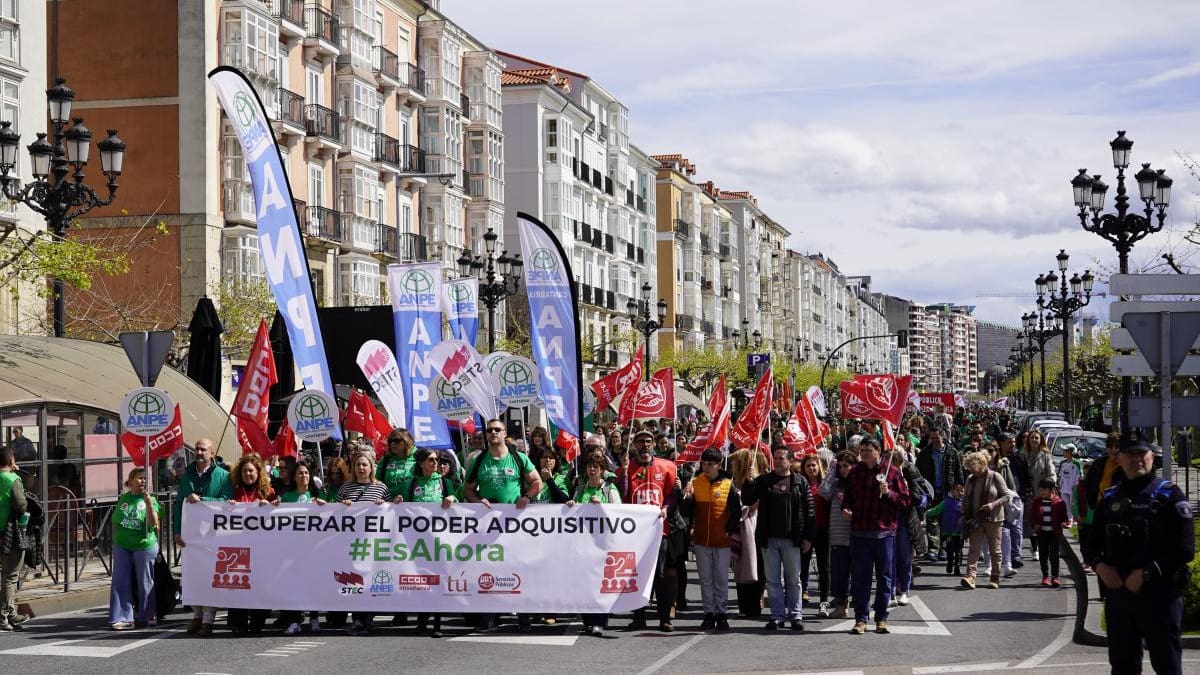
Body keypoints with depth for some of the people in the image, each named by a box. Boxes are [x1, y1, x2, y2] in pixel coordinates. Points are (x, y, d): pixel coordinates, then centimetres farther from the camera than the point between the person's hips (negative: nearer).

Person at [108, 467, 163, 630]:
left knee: (145, 583, 4)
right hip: (122, 547, 3)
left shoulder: (150, 499, -1)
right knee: (121, 583, 1)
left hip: (144, 546, -3)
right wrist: (114, 542, 14)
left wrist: (149, 503, -22)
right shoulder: (123, 499, 8)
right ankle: (123, 618, 4)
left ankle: (146, 616, 16)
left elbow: (153, 523, -12)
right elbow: (115, 522, 16)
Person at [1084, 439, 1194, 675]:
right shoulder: (1111, 497, 13)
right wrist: (1099, 565, -4)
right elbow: (1091, 543, 17)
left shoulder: (1169, 495, -3)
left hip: (1159, 595, -5)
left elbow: (1185, 549, -10)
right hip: (1117, 592, 5)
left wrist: (1146, 573, -15)